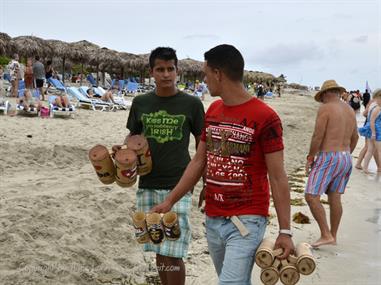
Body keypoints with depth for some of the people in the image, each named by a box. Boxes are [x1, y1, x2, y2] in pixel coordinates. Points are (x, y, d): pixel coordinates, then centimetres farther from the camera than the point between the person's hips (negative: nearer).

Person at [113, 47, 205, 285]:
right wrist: (122, 148, -5)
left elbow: (202, 144, 4)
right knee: (158, 250, 14)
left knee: (173, 254, -6)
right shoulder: (140, 103, 6)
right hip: (148, 186, 4)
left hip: (178, 186, -3)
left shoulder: (191, 104, -2)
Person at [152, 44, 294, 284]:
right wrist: (170, 201, 12)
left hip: (246, 221, -6)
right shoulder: (212, 111, 9)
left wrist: (285, 231, -12)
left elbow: (278, 177, -11)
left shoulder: (265, 117, -13)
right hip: (212, 219, 7)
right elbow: (199, 161, 14)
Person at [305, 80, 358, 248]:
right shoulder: (350, 110, 12)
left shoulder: (325, 109, -11)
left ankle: (326, 235, -9)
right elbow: (355, 137, 20)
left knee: (311, 197, -7)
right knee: (335, 197, 12)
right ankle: (333, 236, 18)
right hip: (346, 158, 8)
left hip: (328, 158, -8)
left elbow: (317, 136, -16)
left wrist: (310, 158, -6)